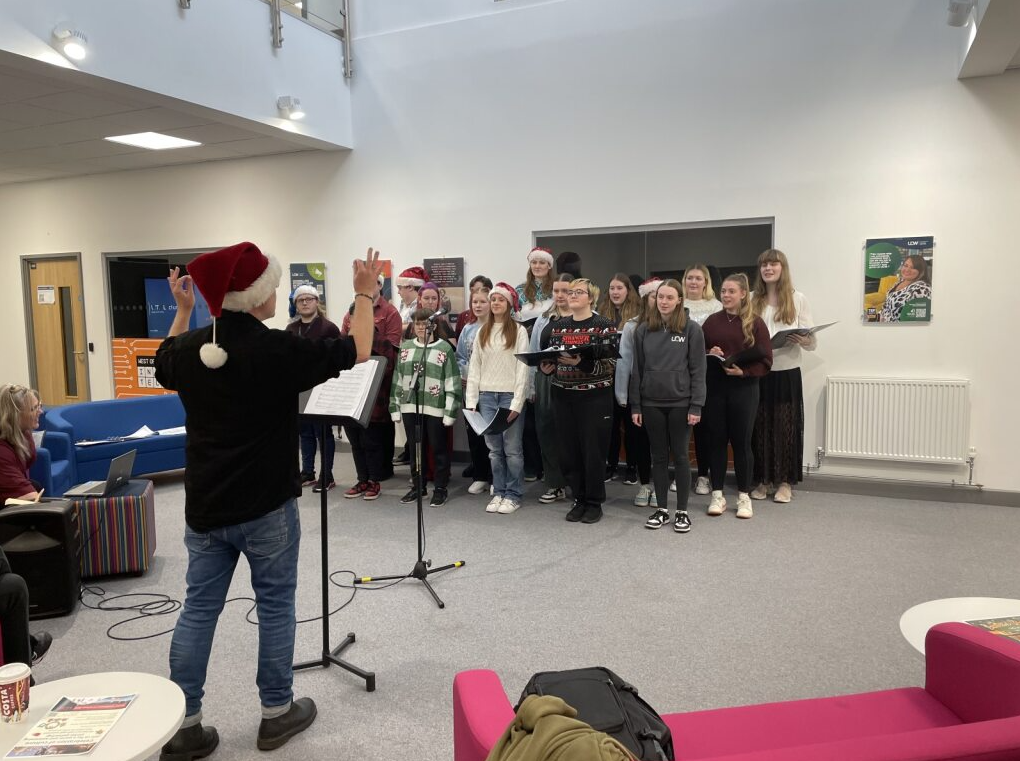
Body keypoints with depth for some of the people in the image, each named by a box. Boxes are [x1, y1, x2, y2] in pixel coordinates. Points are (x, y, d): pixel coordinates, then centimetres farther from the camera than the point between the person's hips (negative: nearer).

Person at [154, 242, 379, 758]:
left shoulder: (188, 348, -2)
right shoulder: (279, 350, -18)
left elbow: (163, 365, 24)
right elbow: (357, 351, -6)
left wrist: (182, 310, 29)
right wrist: (364, 294, 7)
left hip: (205, 505, 5)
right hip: (266, 506, -5)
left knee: (199, 607, 13)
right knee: (275, 604, 10)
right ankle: (277, 712, 24)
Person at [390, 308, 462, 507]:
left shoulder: (444, 348, -4)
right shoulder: (405, 347, 10)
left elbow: (453, 382, -7)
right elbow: (397, 379, 13)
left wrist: (450, 411, -12)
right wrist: (395, 407, 8)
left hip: (435, 408, -4)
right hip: (410, 406, 5)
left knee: (439, 449, 5)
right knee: (415, 448, 13)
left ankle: (441, 489, 16)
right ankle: (418, 486, 27)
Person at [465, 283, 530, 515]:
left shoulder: (519, 331, -2)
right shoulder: (482, 332, 11)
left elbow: (522, 368, -6)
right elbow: (474, 367, 10)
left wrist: (517, 403, -13)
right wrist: (471, 400, 2)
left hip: (510, 395, -4)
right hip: (487, 396, 4)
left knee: (512, 448, 1)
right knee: (494, 448, 9)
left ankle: (513, 495, 12)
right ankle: (498, 492, 19)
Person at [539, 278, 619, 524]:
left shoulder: (604, 326, -5)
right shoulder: (556, 327, 10)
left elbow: (610, 364, -14)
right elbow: (545, 358, 17)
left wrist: (581, 363, -26)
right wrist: (545, 367, -6)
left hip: (594, 397, -4)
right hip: (563, 397, 5)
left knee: (593, 451, 2)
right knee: (568, 451, 8)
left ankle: (594, 503, 16)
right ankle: (579, 499, 23)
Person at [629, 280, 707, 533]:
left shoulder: (691, 329, -3)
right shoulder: (644, 330, 5)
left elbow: (698, 370, -5)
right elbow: (637, 369, 6)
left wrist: (696, 406, -10)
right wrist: (635, 405, 3)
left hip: (680, 403, -2)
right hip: (651, 403, 3)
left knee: (680, 456, 5)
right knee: (659, 456, 10)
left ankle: (682, 512, 15)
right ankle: (661, 509, 20)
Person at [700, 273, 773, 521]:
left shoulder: (755, 323, -2)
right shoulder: (712, 321, 6)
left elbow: (766, 361, -5)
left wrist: (743, 372, -18)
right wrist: (708, 355, -10)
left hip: (743, 389, -2)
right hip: (714, 388, 2)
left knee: (741, 442, 5)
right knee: (716, 440, 7)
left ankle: (744, 496, 17)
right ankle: (717, 495, 17)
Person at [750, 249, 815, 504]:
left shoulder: (797, 299, 2)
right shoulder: (751, 300, 7)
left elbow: (811, 343, 0)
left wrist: (801, 340, -21)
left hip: (787, 373, -1)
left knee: (786, 426, 3)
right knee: (760, 426, 5)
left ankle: (785, 482, 14)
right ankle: (762, 480, 17)